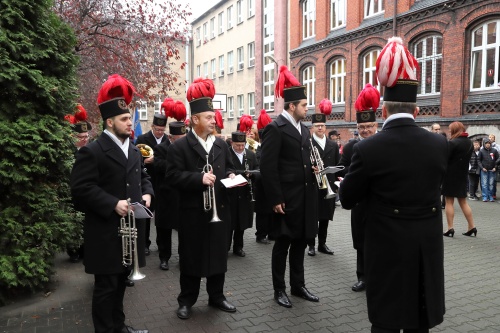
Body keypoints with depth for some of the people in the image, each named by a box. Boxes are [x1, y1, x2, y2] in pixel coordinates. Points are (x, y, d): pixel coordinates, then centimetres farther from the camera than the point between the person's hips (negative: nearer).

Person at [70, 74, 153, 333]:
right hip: (105, 231, -8)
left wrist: (146, 194, 2)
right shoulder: (91, 151, -13)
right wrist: (113, 204, -24)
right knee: (106, 286, 4)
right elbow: (81, 188, -18)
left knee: (121, 281, 20)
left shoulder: (134, 151, 12)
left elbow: (142, 177, 22)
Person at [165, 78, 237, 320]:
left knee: (218, 254, 14)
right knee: (191, 257, 7)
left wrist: (231, 176, -2)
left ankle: (216, 296, 30)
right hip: (193, 212, -5)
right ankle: (186, 301, 23)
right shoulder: (179, 146, -7)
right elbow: (172, 176, -14)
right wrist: (199, 178, -24)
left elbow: (228, 167, 21)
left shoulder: (221, 144, 11)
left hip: (219, 209, 5)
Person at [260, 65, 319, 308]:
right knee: (283, 243, 5)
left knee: (300, 242, 16)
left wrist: (313, 169, 2)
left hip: (305, 196, 8)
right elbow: (268, 167, -17)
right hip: (287, 198, -8)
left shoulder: (304, 129, 14)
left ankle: (298, 285, 31)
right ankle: (279, 289, 21)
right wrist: (276, 199, -18)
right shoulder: (275, 128, -12)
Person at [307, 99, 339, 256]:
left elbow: (337, 165, 11)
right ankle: (311, 245, 14)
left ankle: (322, 244, 24)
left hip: (328, 186, 4)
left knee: (325, 217, 12)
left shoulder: (333, 145, 11)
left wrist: (333, 179, 1)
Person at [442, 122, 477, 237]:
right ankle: (472, 227, 14)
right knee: (463, 202, 14)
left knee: (449, 202, 0)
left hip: (451, 176, -7)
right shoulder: (469, 143, 8)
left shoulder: (453, 143, -16)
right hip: (462, 176, 7)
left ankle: (450, 228, 0)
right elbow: (465, 158, 13)